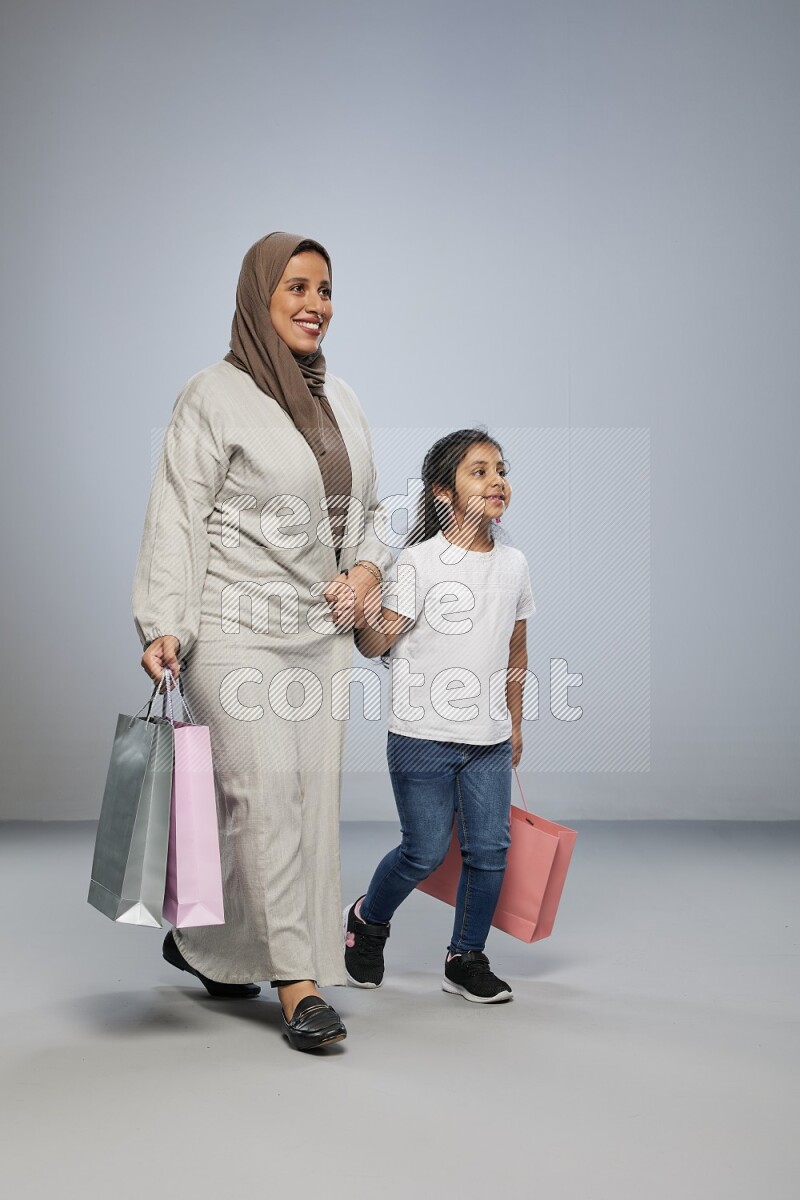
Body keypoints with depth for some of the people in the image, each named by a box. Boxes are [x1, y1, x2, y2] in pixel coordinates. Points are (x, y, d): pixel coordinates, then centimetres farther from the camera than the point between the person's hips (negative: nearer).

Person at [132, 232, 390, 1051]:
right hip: (238, 629, -6)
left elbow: (366, 511, 22)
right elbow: (177, 521, -9)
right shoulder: (214, 397, -5)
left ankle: (206, 943, 25)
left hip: (323, 629, 7)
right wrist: (164, 628, -17)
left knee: (311, 794, 6)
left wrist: (367, 568, 2)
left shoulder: (340, 401, 15)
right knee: (266, 791, -9)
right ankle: (299, 985, -1)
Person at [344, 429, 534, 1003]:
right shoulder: (419, 563, -9)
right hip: (424, 737, -5)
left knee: (490, 848, 3)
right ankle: (367, 920, 29)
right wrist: (370, 618, -33)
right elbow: (377, 645, -11)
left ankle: (467, 959, 21)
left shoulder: (513, 564, 7)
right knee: (426, 851, 0)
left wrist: (514, 724, 20)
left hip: (489, 740, 5)